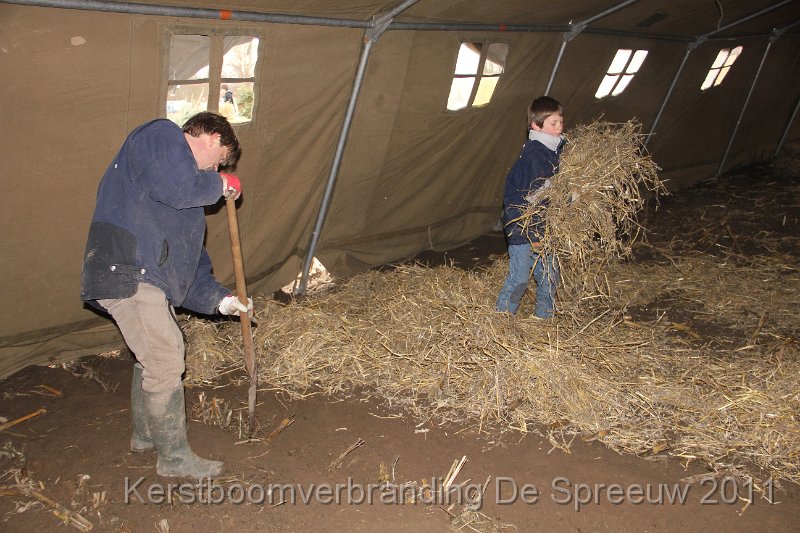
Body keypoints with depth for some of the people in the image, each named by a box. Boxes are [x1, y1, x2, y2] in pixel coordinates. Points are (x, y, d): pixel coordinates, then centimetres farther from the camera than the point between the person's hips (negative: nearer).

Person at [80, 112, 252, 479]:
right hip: (127, 271, -11)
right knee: (165, 361, -6)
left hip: (145, 277, 11)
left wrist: (219, 299, 16)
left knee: (153, 356, 22)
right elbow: (178, 188, -21)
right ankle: (174, 457, 7)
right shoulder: (161, 135, 0)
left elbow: (189, 260, 24)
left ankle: (146, 434, 42)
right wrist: (220, 184, -2)